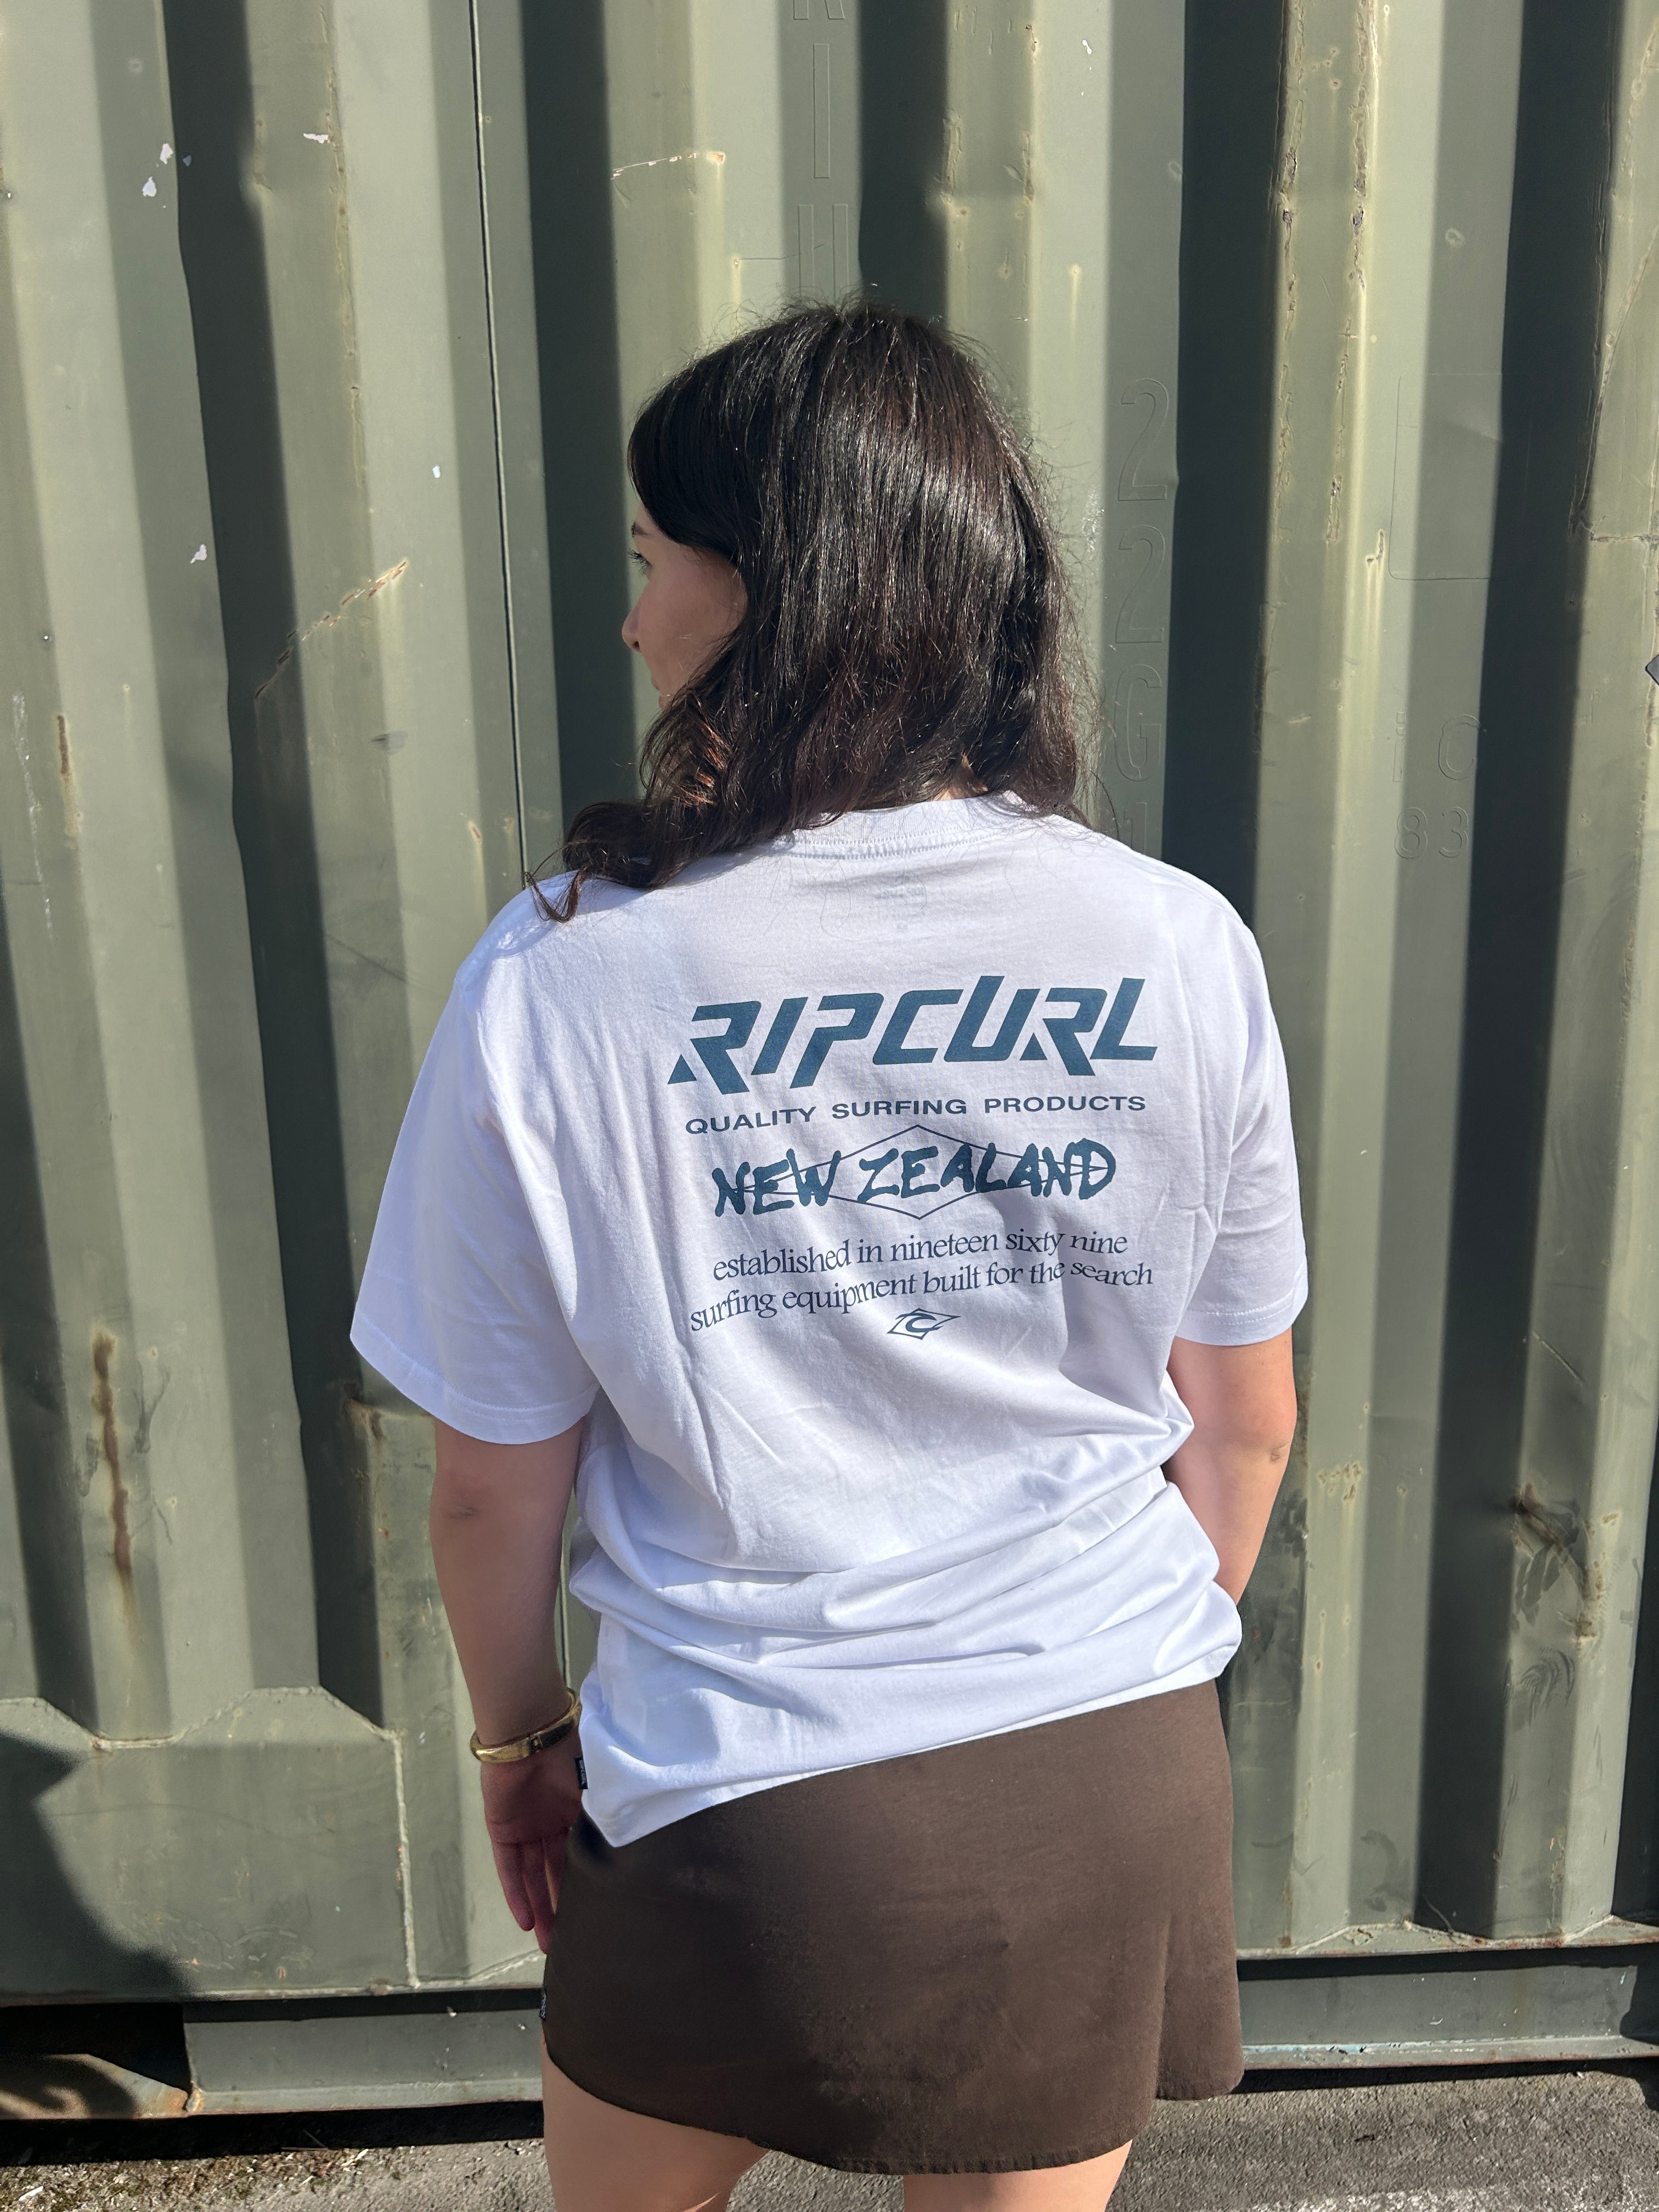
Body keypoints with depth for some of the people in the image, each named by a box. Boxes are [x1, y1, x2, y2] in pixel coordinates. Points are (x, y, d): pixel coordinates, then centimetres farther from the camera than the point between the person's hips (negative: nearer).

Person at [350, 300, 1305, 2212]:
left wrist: (516, 1737, 11)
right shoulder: (1184, 948, -11)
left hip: (756, 1814, -2)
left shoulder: (555, 989, -18)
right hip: (1117, 1786, 3)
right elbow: (1244, 1422, 0)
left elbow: (495, 1480, -8)